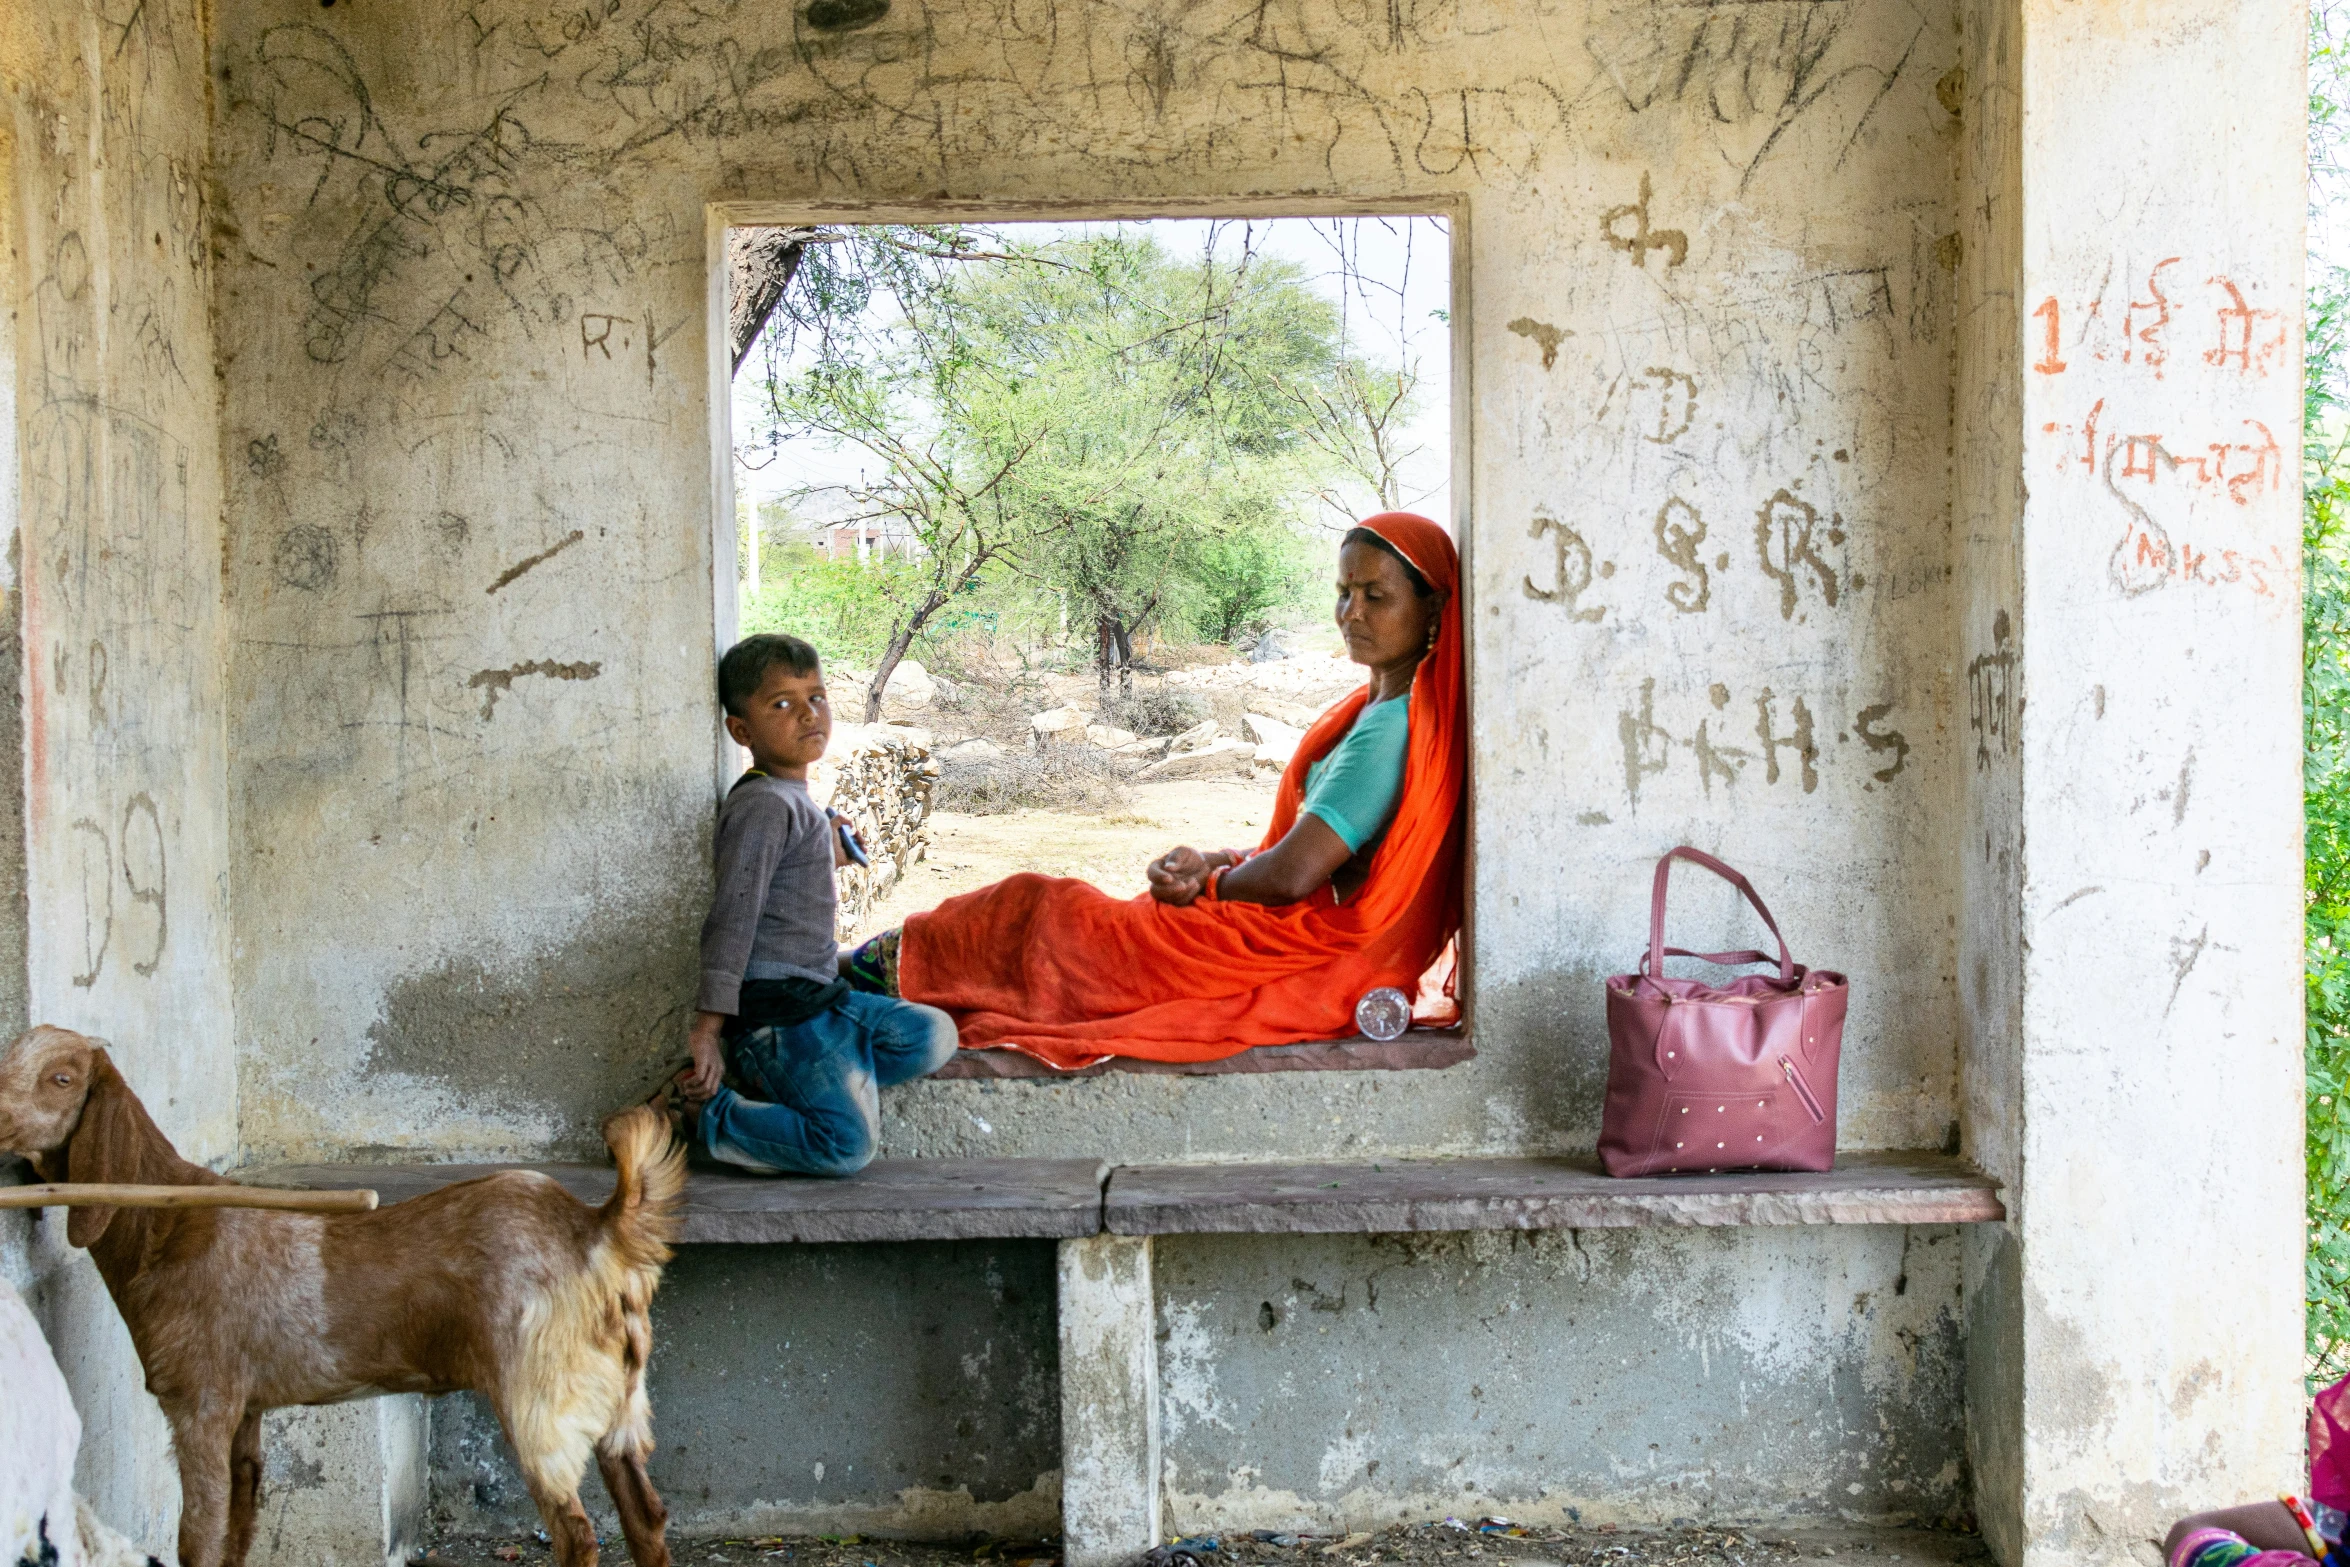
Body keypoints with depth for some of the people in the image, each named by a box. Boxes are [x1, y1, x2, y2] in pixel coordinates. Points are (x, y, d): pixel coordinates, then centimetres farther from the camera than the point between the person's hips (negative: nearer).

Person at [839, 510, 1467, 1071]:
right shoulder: (1380, 708, 11)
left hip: (1300, 953, -9)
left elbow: (1292, 875, -24)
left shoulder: (1393, 725, -21)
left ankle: (871, 970, 16)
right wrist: (1210, 863, 1)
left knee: (1034, 914, 0)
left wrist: (1207, 882, -5)